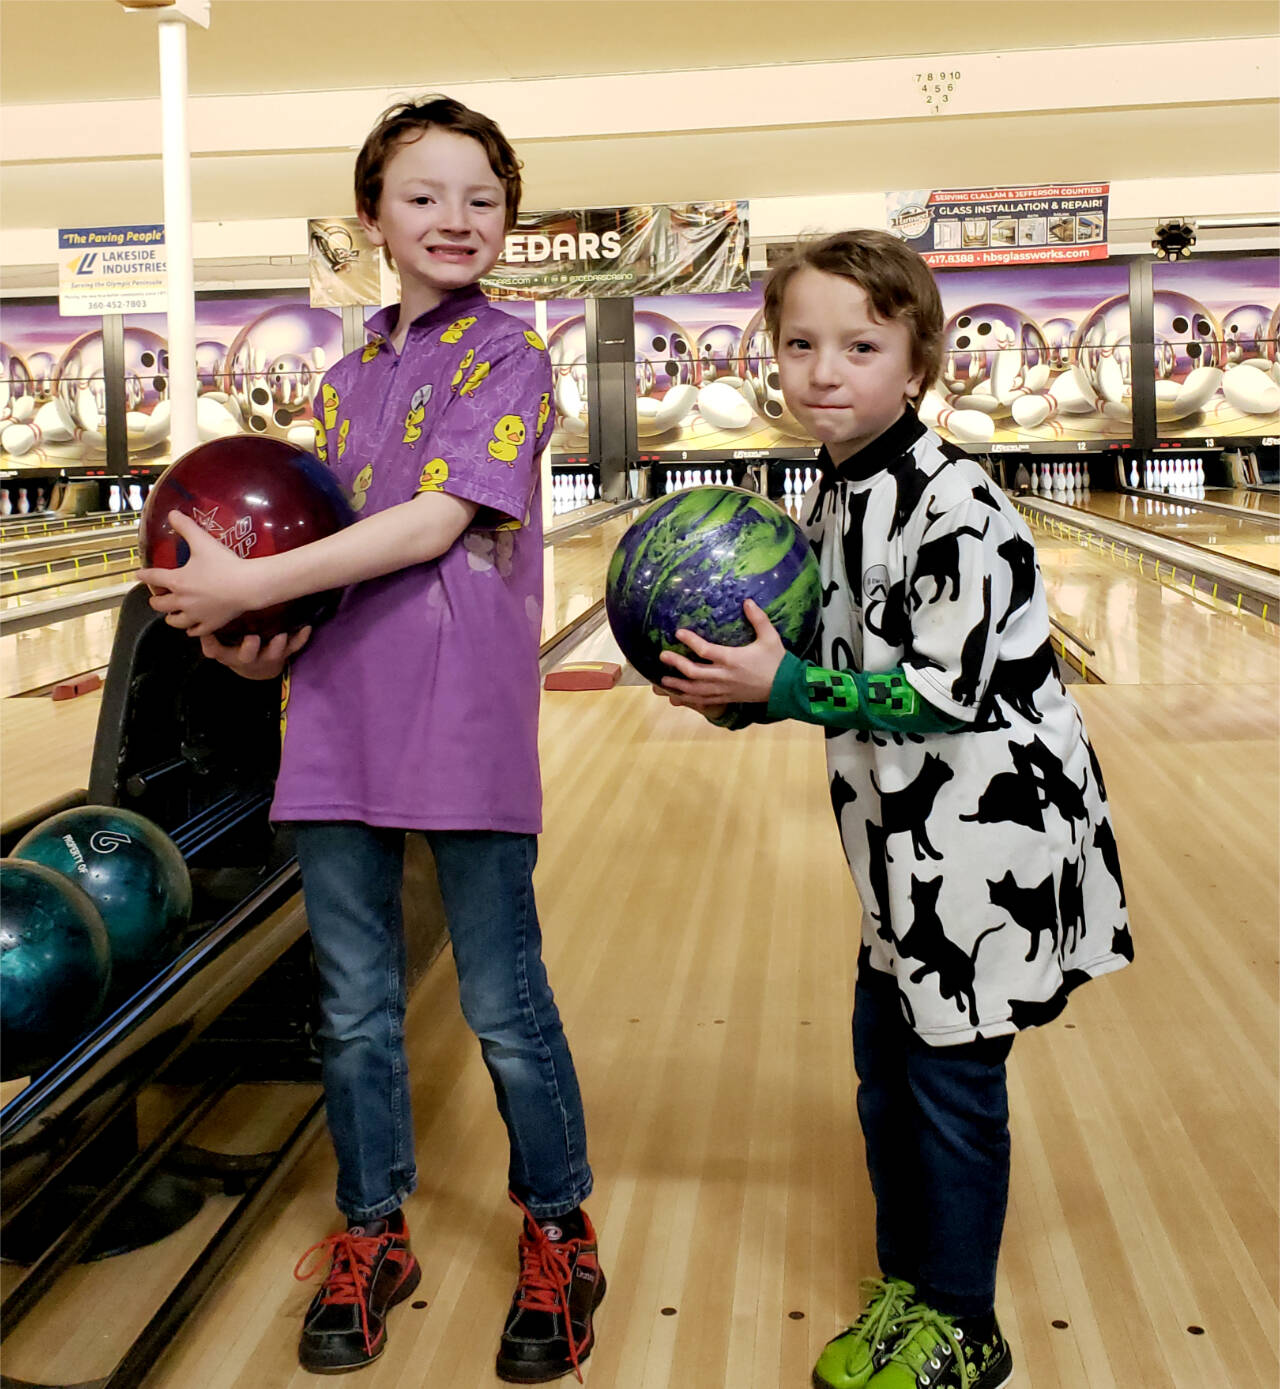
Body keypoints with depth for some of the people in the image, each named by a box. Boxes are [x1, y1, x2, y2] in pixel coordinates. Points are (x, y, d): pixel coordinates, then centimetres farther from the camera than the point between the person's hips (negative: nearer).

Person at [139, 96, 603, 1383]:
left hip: (465, 731, -5)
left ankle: (557, 1239, 26)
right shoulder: (346, 381, 14)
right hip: (338, 725, 5)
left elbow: (434, 523, -15)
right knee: (353, 1006, 13)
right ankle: (372, 1237, 32)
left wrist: (245, 583, -16)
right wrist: (265, 642, -7)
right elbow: (333, 546, 14)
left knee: (505, 1006, 6)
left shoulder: (509, 358, -3)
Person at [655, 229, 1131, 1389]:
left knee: (952, 1081, 5)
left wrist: (784, 688, -22)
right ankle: (907, 1283, 37)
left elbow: (945, 694, -23)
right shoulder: (832, 500, 5)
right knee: (885, 1062, 17)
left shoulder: (952, 506, -21)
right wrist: (743, 693, -4)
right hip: (905, 838, 8)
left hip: (985, 835, -8)